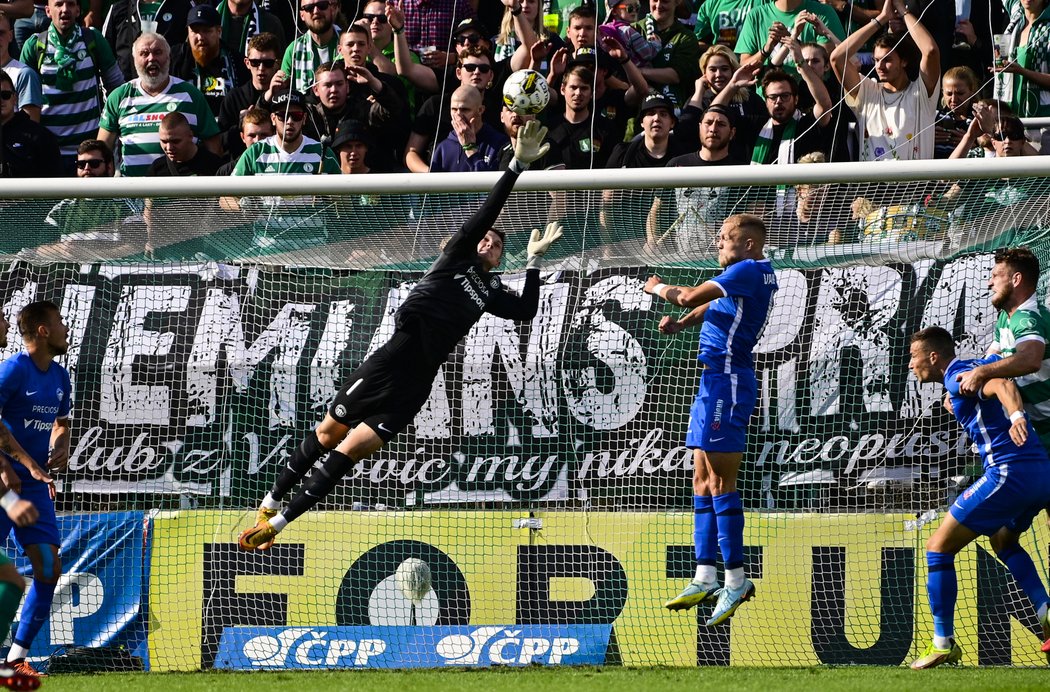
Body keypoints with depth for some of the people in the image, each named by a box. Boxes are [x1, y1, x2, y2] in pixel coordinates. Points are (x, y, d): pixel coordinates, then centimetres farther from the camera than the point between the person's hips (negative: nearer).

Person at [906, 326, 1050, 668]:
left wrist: (1016, 416, -45)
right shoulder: (984, 364, 20)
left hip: (1009, 472, -10)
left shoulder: (959, 375, -6)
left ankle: (943, 644, 1)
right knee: (1002, 540, 35)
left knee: (939, 547, 0)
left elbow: (1003, 385, -24)